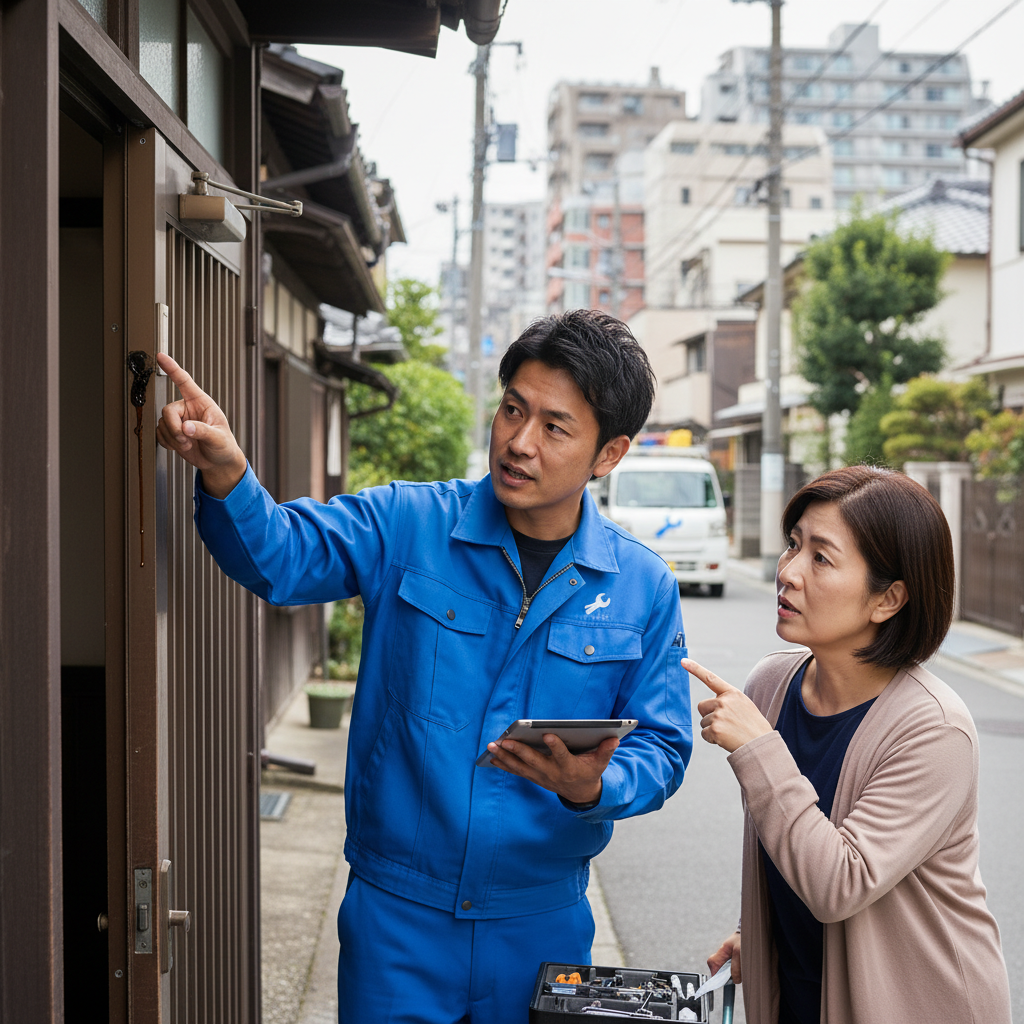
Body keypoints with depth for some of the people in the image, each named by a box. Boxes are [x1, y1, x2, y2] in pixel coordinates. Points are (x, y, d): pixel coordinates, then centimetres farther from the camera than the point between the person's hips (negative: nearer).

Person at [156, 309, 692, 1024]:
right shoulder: (409, 525, -5)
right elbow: (280, 556, -17)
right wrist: (226, 475, -36)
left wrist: (593, 789, -21)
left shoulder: (643, 587, -2)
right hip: (397, 914, -1)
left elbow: (661, 748, 0)